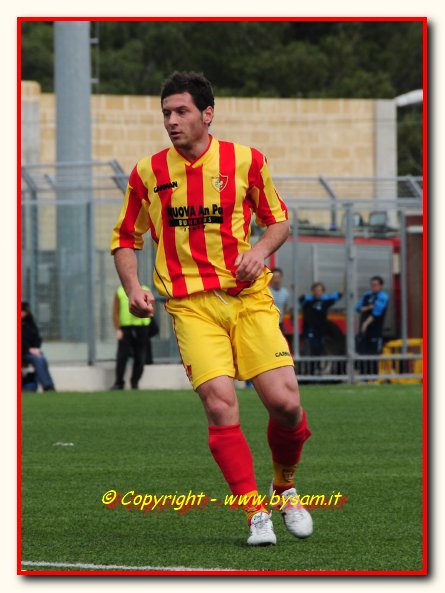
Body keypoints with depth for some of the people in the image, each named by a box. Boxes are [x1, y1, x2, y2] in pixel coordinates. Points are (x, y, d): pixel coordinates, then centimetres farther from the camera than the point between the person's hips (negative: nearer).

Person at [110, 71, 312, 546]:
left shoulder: (246, 161, 3)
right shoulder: (148, 173, 5)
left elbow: (279, 220, 15)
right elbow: (125, 239, 15)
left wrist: (261, 249, -6)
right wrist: (133, 288, -1)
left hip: (248, 297, 0)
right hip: (191, 305, 0)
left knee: (284, 402, -10)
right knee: (220, 405, -18)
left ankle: (285, 487, 20)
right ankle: (255, 513, -9)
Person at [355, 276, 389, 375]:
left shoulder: (383, 297, -4)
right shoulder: (367, 295, 16)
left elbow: (377, 312, -13)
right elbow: (358, 308, 9)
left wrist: (366, 323, -18)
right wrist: (368, 308, -10)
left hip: (375, 329, -6)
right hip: (363, 329, 6)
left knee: (374, 354, -9)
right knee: (363, 354, 3)